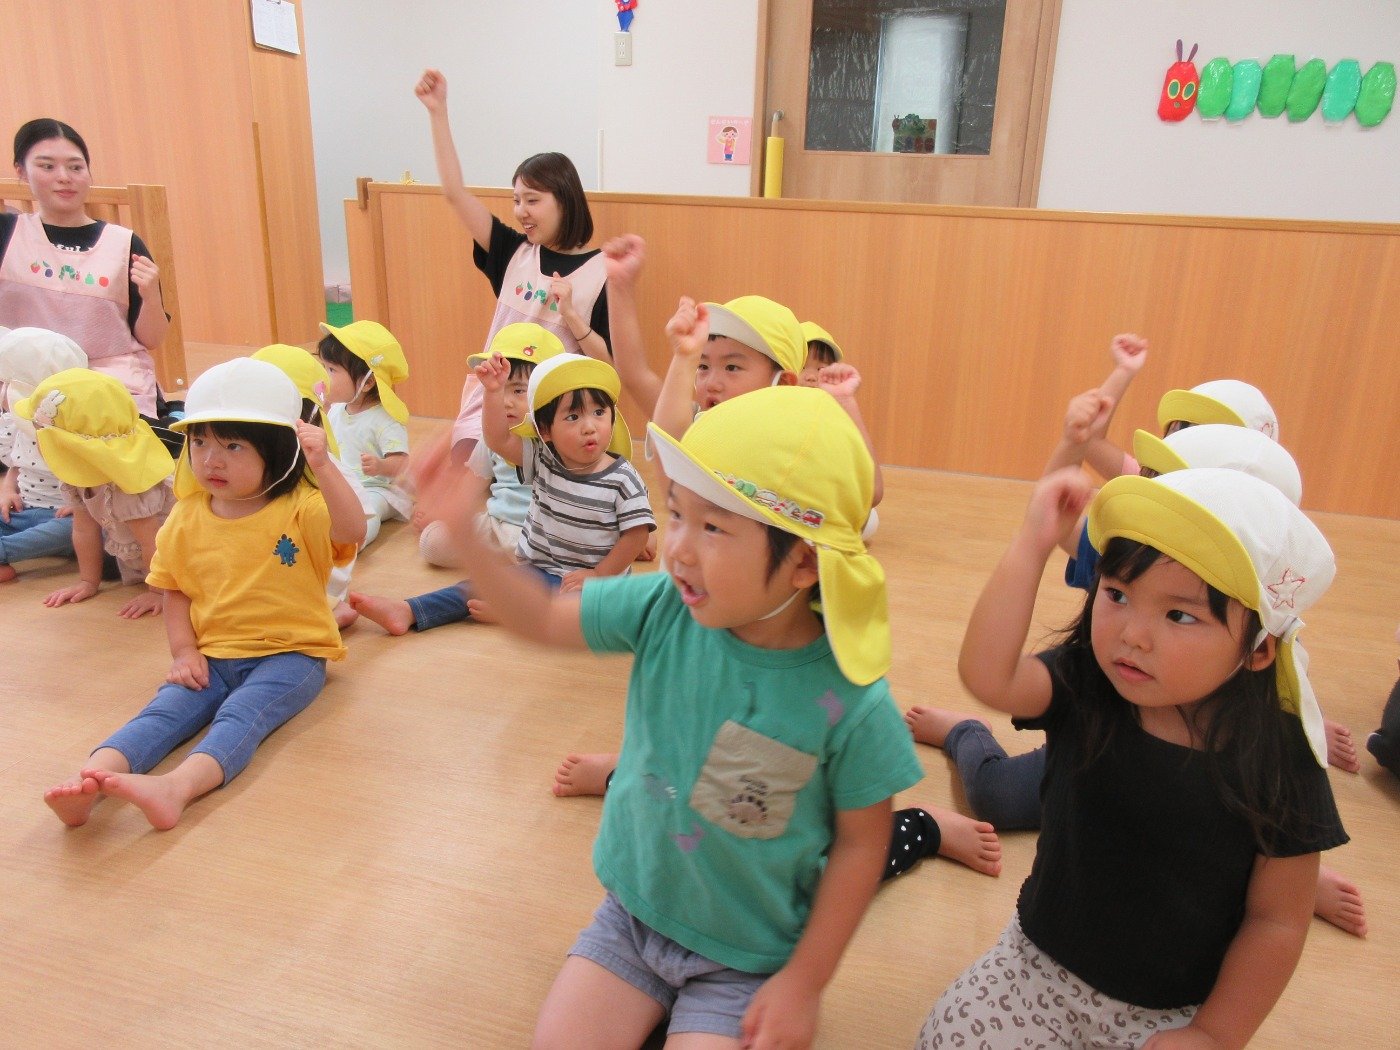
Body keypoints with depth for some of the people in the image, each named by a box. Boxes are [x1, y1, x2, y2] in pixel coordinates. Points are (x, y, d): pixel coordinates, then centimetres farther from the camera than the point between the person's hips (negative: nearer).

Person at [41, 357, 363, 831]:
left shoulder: (300, 508, -9)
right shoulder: (187, 518, 7)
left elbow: (352, 531, -29)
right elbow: (177, 593, 13)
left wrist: (322, 467, -41)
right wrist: (184, 652, -2)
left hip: (289, 654, -4)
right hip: (211, 657, 5)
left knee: (240, 715, -30)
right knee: (163, 711, -21)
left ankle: (176, 787, -51)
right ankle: (90, 779, -40)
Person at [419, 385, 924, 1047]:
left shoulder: (849, 702, -25)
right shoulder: (661, 610, -17)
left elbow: (860, 844, -12)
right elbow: (543, 618, -6)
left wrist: (805, 982, -7)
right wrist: (462, 527, -20)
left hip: (749, 960, -3)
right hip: (633, 913, 3)